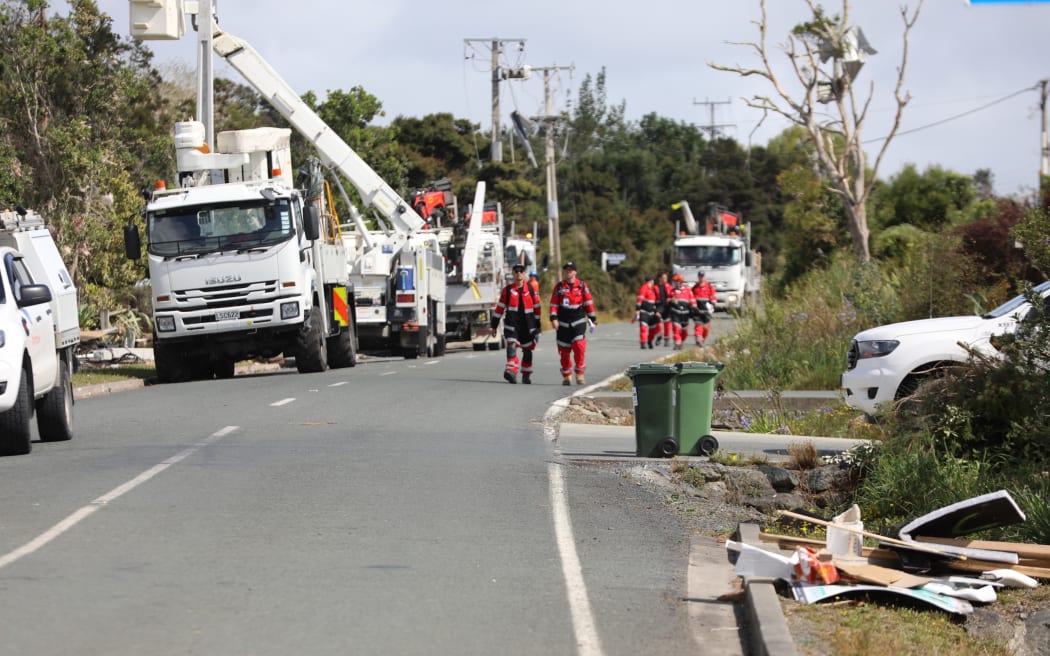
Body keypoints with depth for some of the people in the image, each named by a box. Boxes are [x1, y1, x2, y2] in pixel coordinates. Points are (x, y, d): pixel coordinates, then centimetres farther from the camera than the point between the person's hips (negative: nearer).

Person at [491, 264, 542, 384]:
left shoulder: (531, 289, 5)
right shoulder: (507, 290, 5)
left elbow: (537, 307, 11)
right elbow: (499, 307, 9)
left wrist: (537, 326, 11)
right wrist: (494, 325, 8)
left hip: (527, 325, 1)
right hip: (512, 323, -1)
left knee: (527, 350, 9)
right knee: (511, 345, -23)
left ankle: (526, 376, 24)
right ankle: (511, 371, -33)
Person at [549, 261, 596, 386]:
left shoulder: (582, 286, 4)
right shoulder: (559, 287, 5)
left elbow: (588, 303, 9)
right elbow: (554, 304, 3)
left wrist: (592, 319, 11)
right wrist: (553, 318, -9)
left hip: (578, 321, -1)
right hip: (563, 323, 1)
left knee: (579, 347, -16)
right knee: (564, 351, 4)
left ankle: (580, 374, -6)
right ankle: (566, 376, 17)